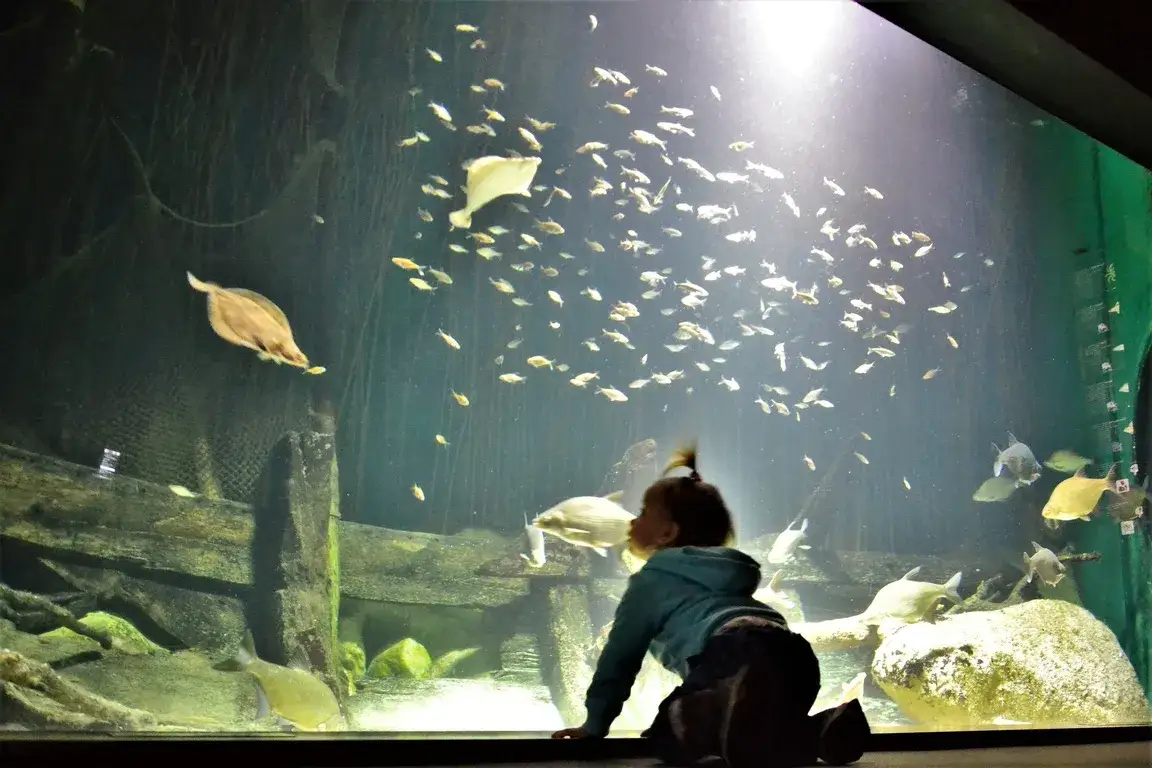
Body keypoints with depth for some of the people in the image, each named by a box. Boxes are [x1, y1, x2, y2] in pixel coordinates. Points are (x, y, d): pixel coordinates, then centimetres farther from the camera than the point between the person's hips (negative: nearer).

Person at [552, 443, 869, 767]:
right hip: (795, 658, 8)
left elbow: (620, 654, 18)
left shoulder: (651, 579, 19)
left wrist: (595, 723, 28)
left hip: (737, 652, -8)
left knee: (673, 732, -3)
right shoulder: (725, 572, 39)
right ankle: (824, 726, 0)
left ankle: (736, 704, -35)